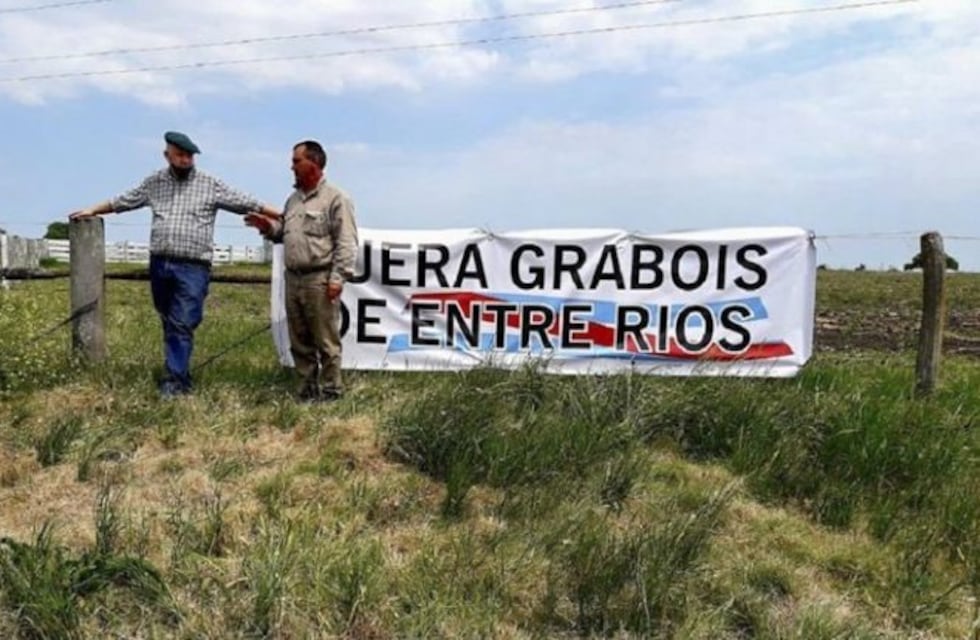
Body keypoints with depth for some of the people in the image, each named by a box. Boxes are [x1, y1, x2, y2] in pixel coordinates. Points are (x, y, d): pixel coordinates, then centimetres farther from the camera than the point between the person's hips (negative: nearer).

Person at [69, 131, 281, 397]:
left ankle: (175, 380, -4)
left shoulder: (211, 185, 1)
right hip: (160, 264, 5)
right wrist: (91, 210, 29)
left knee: (182, 325, -8)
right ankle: (180, 373, 25)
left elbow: (246, 203, -2)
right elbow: (122, 201, 24)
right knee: (170, 324, 12)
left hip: (192, 267, -4)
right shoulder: (154, 182, 12)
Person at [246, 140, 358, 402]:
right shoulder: (294, 199, 18)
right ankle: (307, 389, 23)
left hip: (319, 280, -8)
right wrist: (268, 226, 5)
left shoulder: (335, 198, -6)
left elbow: (346, 243, -11)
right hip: (293, 279, 8)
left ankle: (331, 390, 9)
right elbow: (284, 232, 26)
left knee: (326, 341, -1)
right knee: (299, 342, 13)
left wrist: (337, 278, -17)